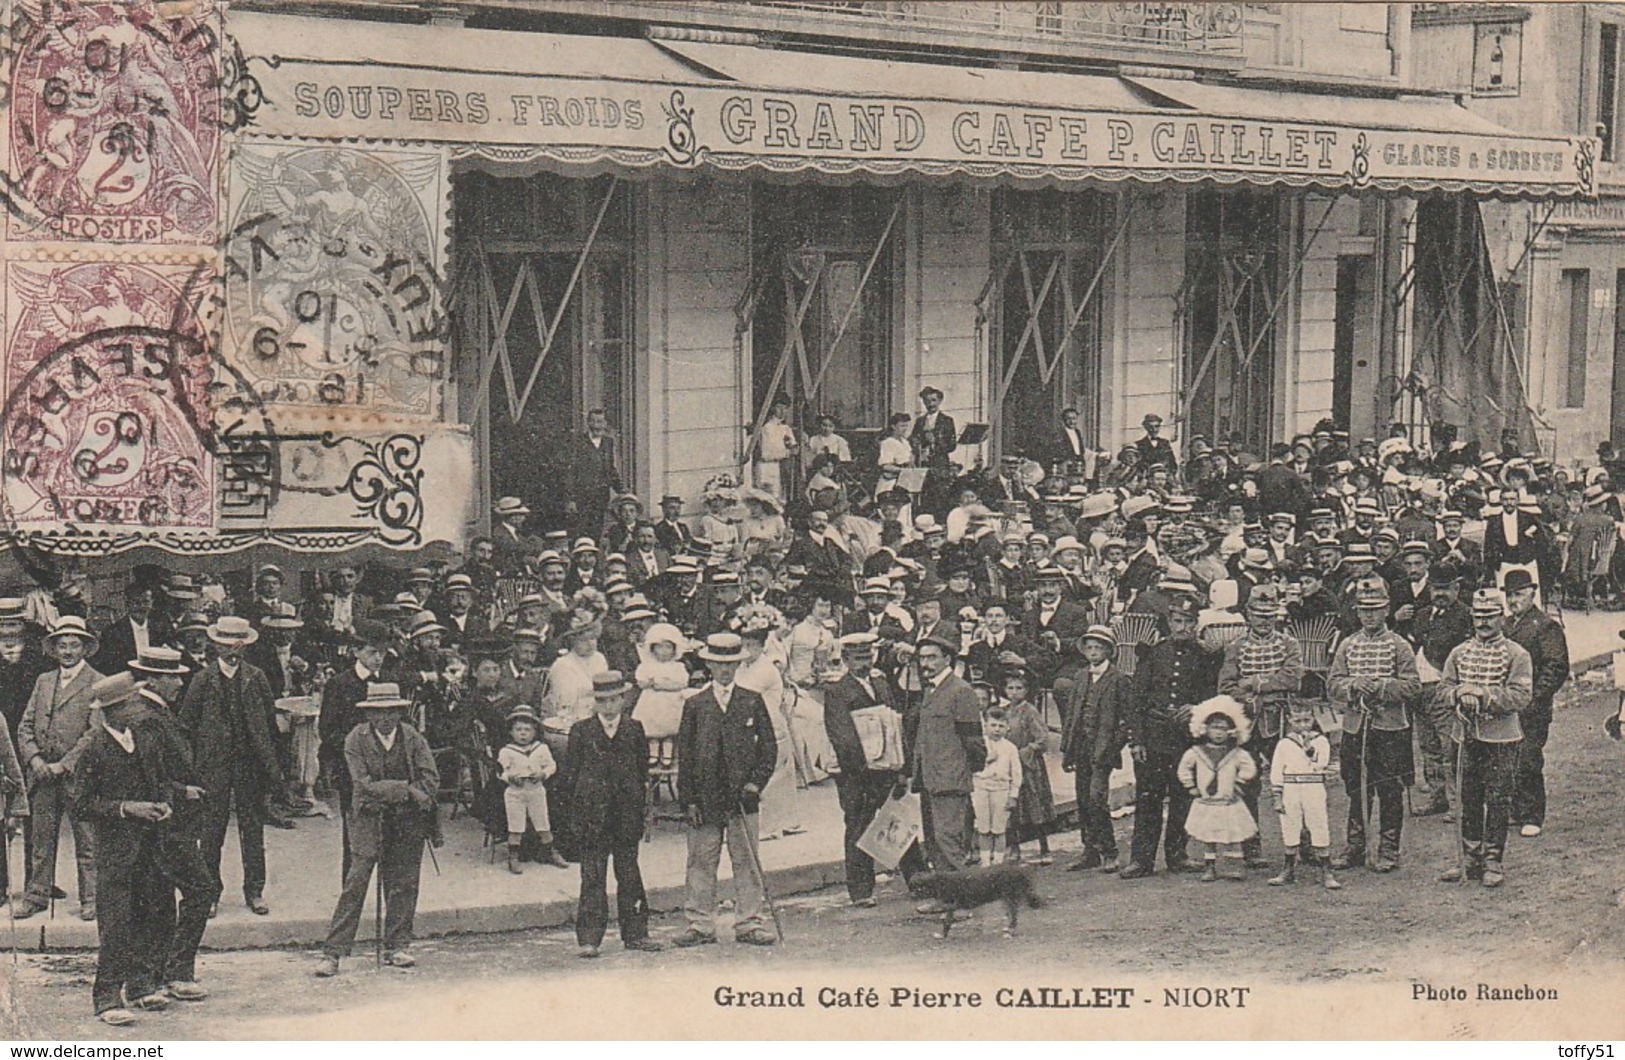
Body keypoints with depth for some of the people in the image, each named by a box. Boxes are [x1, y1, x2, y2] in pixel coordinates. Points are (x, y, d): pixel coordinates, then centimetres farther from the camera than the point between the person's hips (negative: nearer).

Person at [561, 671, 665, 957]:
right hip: (592, 815, -2)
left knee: (629, 875, 9)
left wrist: (639, 805, 2)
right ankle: (589, 938, 1)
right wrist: (579, 808, -2)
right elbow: (569, 773, 4)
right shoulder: (581, 730, 3)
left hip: (627, 815, 2)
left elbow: (643, 770, 9)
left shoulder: (634, 730, 7)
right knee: (592, 877, 0)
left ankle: (635, 934, 16)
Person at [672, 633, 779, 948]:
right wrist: (688, 800, -3)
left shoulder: (753, 702, 6)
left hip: (742, 796, 0)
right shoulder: (695, 705, 4)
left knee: (747, 862, 3)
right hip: (705, 798, 0)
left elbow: (769, 748, 8)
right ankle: (701, 924, 11)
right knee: (701, 862, 4)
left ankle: (748, 923, 10)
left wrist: (756, 783, -5)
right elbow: (684, 756, 3)